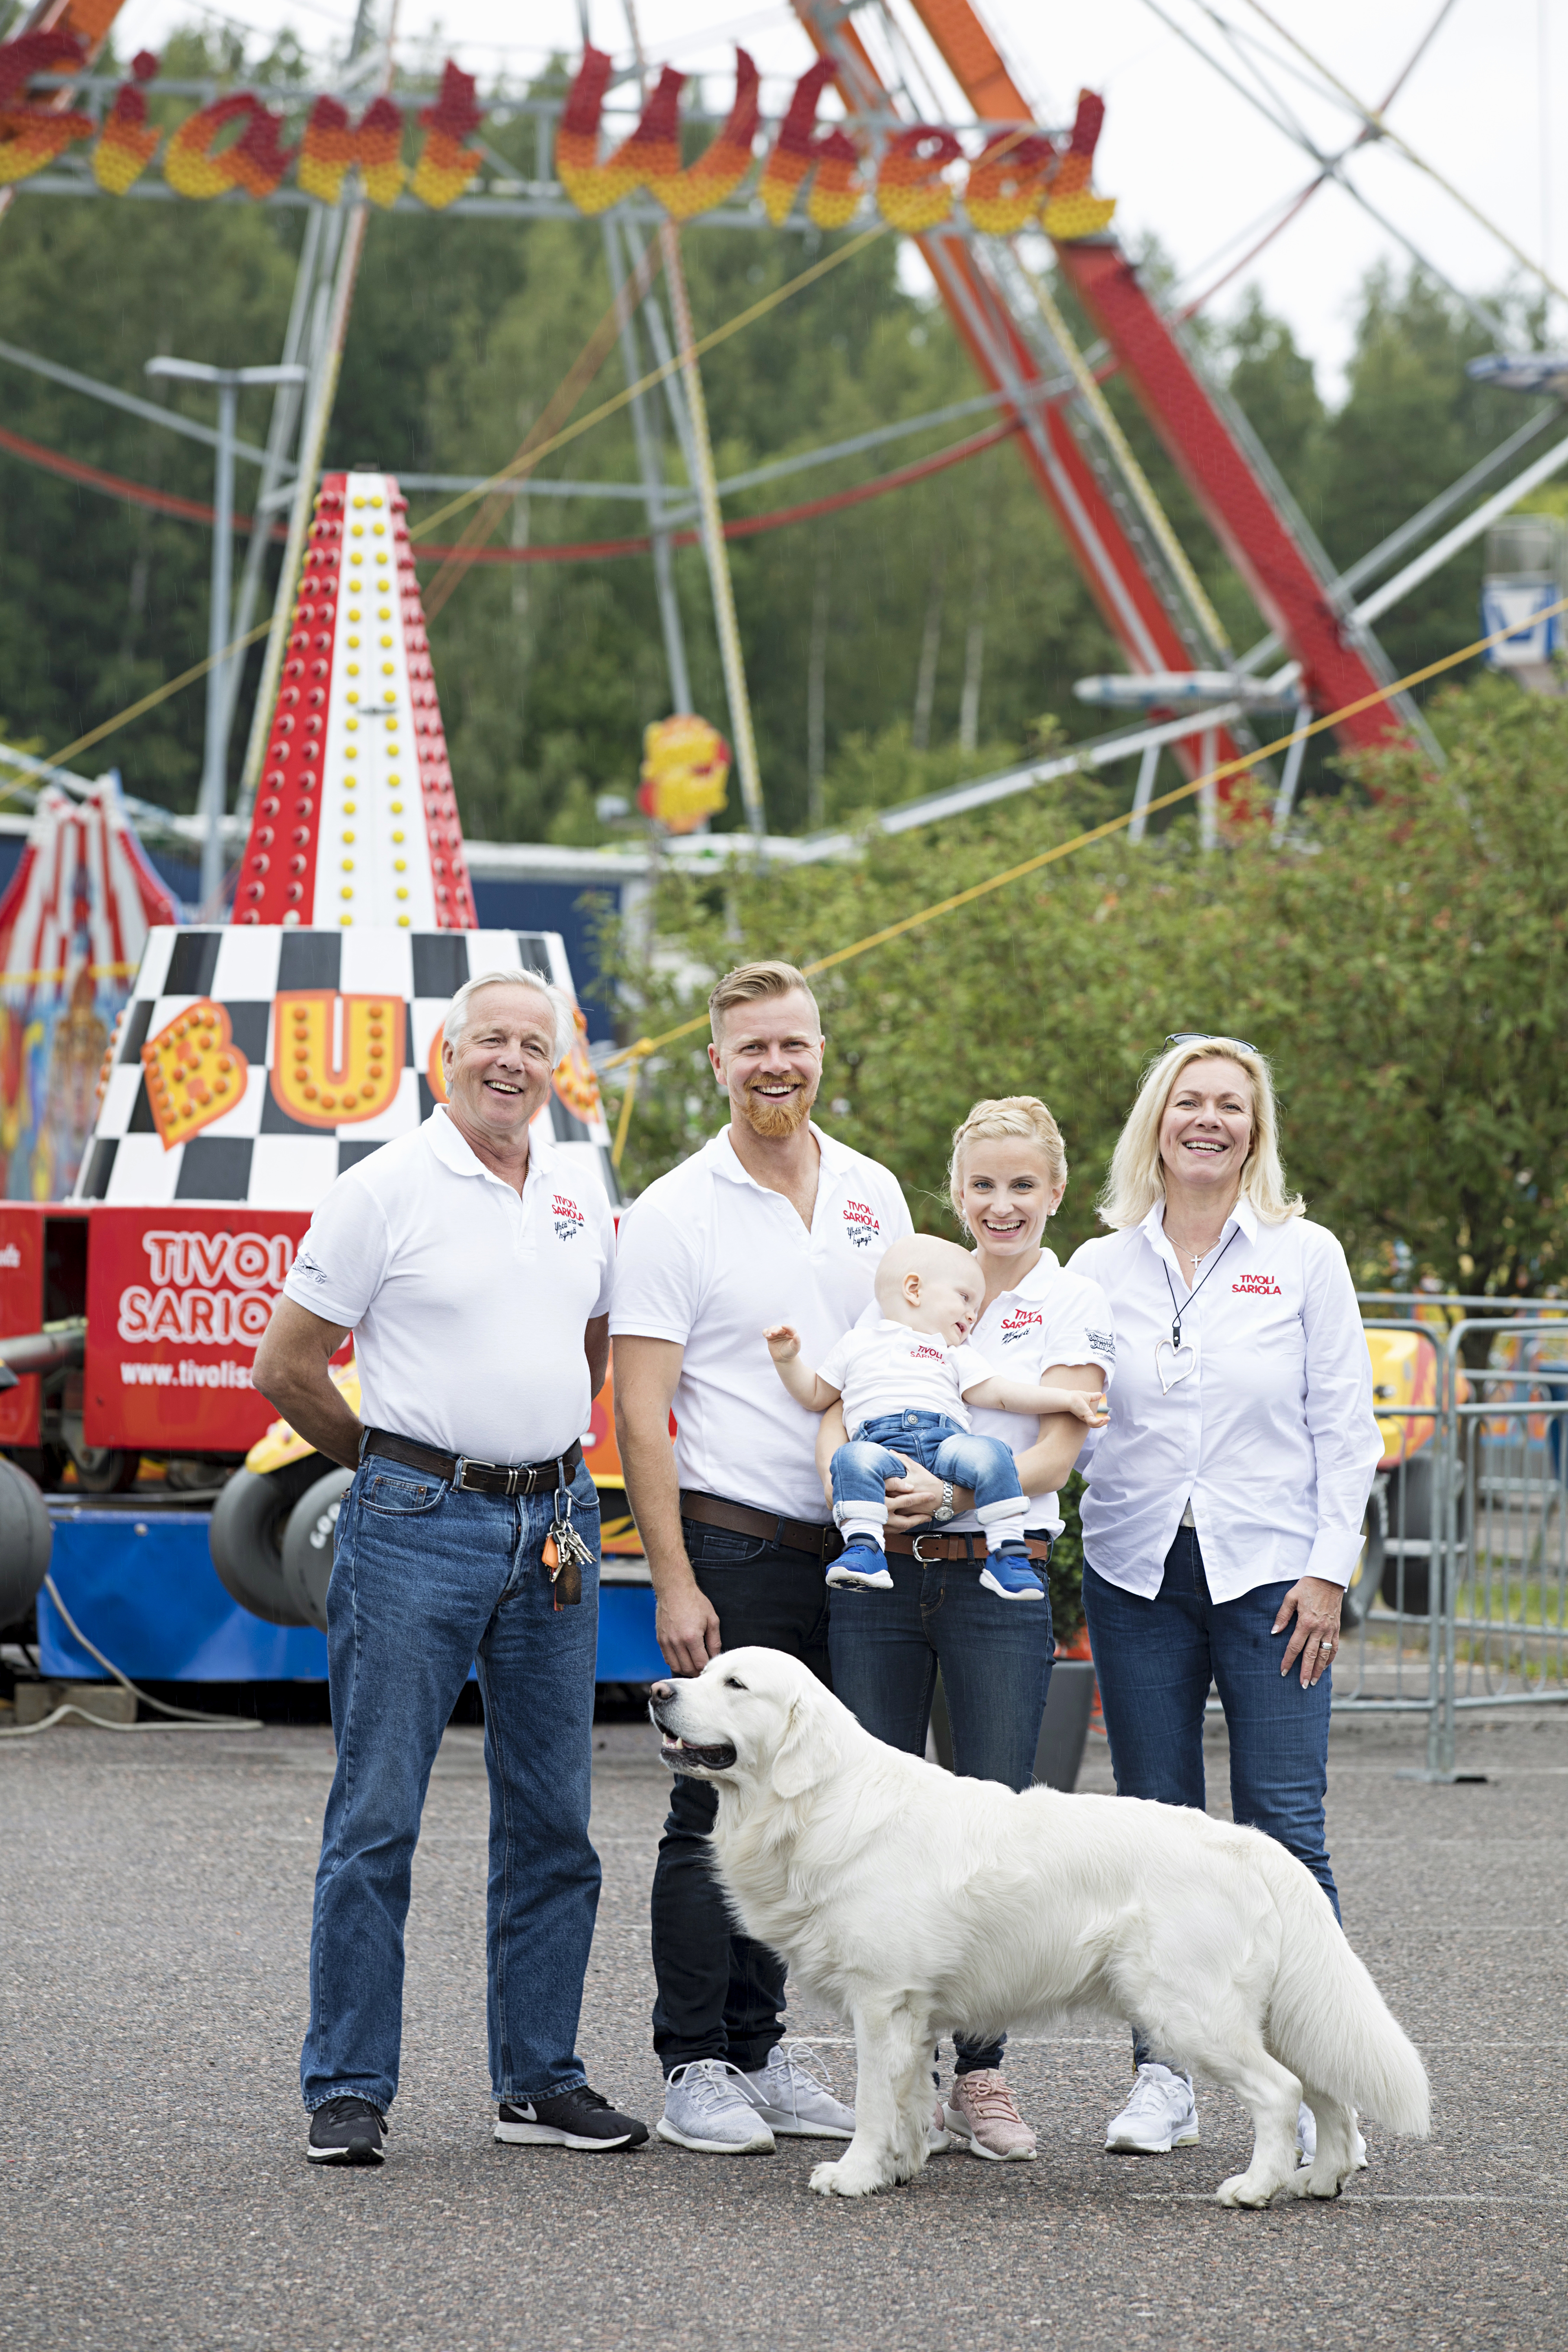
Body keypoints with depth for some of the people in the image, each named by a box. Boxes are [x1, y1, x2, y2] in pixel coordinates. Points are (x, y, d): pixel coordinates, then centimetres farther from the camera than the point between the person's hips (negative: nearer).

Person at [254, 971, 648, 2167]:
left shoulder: (584, 1200, 11)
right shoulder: (386, 1189, -5)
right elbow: (288, 1365, -1)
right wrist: (398, 1462, 9)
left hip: (556, 1524, 5)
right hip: (418, 1527, -5)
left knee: (553, 1819, 7)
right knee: (377, 1814, -4)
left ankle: (542, 2080, 15)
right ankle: (349, 2088, 0)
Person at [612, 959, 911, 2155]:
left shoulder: (875, 1195, 11)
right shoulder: (675, 1214, -5)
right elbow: (640, 1414, -8)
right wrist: (674, 1583, -14)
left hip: (853, 1548, 5)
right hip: (735, 1547, -5)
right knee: (718, 1809, -4)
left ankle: (760, 2050, 17)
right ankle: (695, 2068, 2)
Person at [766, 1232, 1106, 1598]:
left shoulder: (957, 1356, 33)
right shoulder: (858, 1344, 30)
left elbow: (998, 1394, 20)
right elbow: (815, 1396, 32)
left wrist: (1066, 1399, 10)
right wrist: (788, 1360, 15)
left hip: (947, 1441, 2)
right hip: (881, 1442, -2)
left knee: (987, 1454, -30)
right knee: (856, 1458, -36)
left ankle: (1008, 1551, -28)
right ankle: (863, 1547, -45)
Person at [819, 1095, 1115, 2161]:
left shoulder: (1074, 1305, 4)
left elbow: (1055, 1453, -6)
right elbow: (841, 1405, 10)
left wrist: (957, 1491, -23)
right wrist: (845, 1468, -13)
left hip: (1000, 1581, -3)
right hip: (881, 1579, 3)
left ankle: (981, 2074, 4)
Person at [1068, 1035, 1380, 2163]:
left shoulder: (1304, 1257, 2)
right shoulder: (1102, 1268, 8)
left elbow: (1345, 1426, 1)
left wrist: (1329, 1571, -6)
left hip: (1269, 1572, -2)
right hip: (1137, 1570, 2)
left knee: (1282, 1833, -6)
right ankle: (1164, 2077, 10)